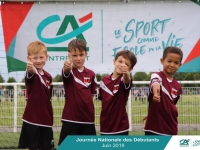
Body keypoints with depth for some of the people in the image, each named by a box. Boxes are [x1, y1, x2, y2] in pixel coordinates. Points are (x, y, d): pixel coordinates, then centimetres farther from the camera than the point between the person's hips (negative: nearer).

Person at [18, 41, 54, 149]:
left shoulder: (48, 77, 8)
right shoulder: (31, 74, -10)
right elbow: (29, 75, -36)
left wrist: (50, 117, 15)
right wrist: (30, 70, -60)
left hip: (46, 120, 6)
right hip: (31, 119, -6)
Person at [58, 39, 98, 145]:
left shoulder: (91, 74, 5)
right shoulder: (69, 71, -6)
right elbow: (65, 73, -31)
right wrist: (66, 68, -55)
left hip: (88, 119, 4)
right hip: (70, 119, -4)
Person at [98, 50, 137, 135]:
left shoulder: (124, 79, -11)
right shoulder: (104, 80, 3)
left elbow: (127, 80, -36)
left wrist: (126, 74, -58)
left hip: (121, 127, -4)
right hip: (105, 127, 4)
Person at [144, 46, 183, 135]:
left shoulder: (178, 87, 8)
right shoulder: (157, 76, -11)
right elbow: (155, 83, -38)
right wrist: (156, 91, -59)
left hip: (171, 130, 6)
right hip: (154, 128, -6)